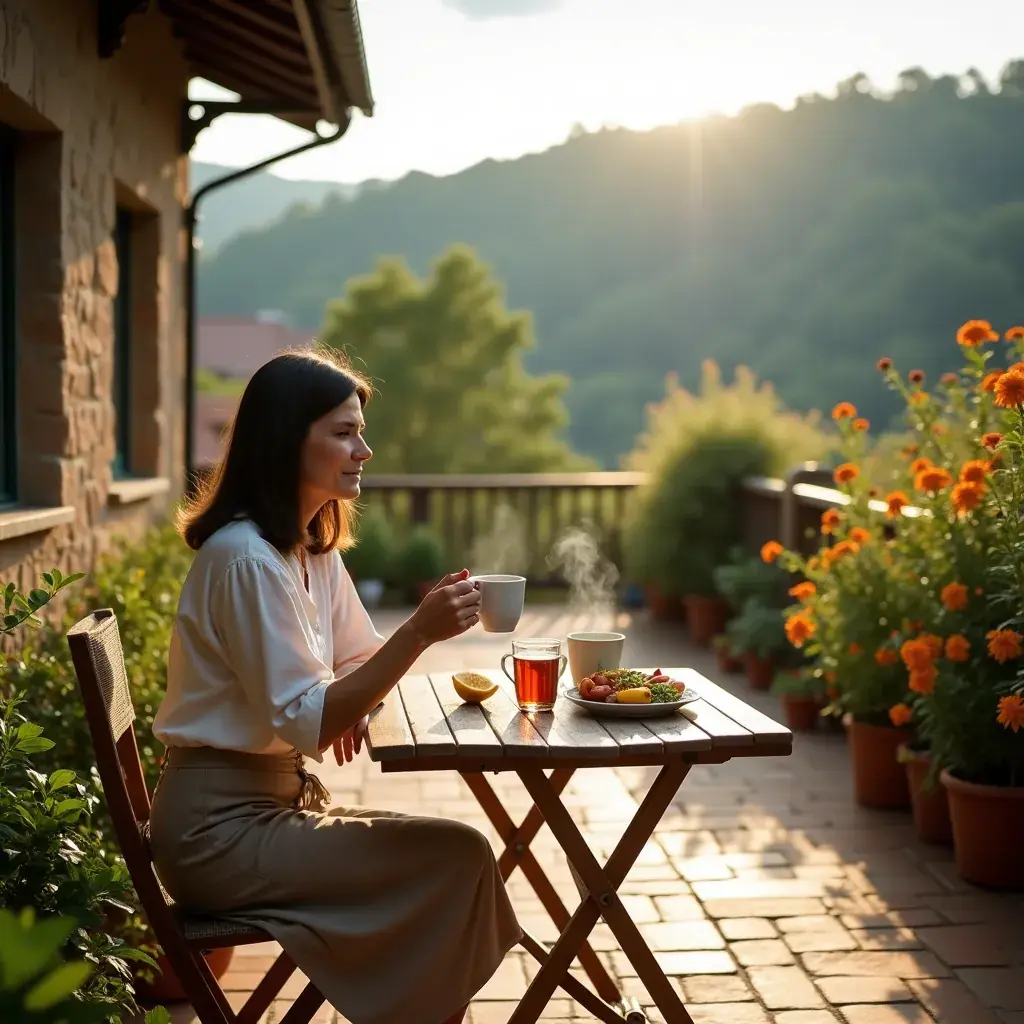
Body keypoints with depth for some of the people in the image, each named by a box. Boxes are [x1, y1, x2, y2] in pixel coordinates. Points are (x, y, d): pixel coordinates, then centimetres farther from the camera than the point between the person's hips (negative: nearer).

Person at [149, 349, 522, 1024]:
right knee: (458, 858, -12)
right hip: (221, 828, -9)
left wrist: (357, 701, -7)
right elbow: (306, 722, -23)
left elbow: (361, 658, 16)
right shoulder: (246, 557, -20)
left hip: (274, 799, 9)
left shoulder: (314, 550, 9)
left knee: (450, 855, 3)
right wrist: (420, 632, -29)